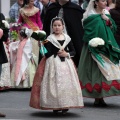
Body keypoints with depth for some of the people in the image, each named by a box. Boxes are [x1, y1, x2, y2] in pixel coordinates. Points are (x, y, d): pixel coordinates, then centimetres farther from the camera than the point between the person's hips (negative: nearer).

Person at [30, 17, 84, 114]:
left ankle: (65, 106, 7)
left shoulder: (67, 38, 9)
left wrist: (67, 54, -5)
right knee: (54, 83, -6)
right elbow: (48, 54, -7)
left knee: (67, 83, -2)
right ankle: (55, 106, 2)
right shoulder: (49, 39, -1)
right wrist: (58, 54, -14)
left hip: (66, 63, 3)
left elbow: (73, 51, 12)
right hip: (53, 64, -3)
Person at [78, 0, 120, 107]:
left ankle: (100, 97, 9)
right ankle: (98, 98, -1)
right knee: (96, 71, -7)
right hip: (95, 48, -6)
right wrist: (94, 42, -18)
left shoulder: (106, 14, 13)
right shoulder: (90, 17, -6)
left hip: (107, 48, 6)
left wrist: (108, 20, -6)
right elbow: (87, 34, -7)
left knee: (106, 71, 3)